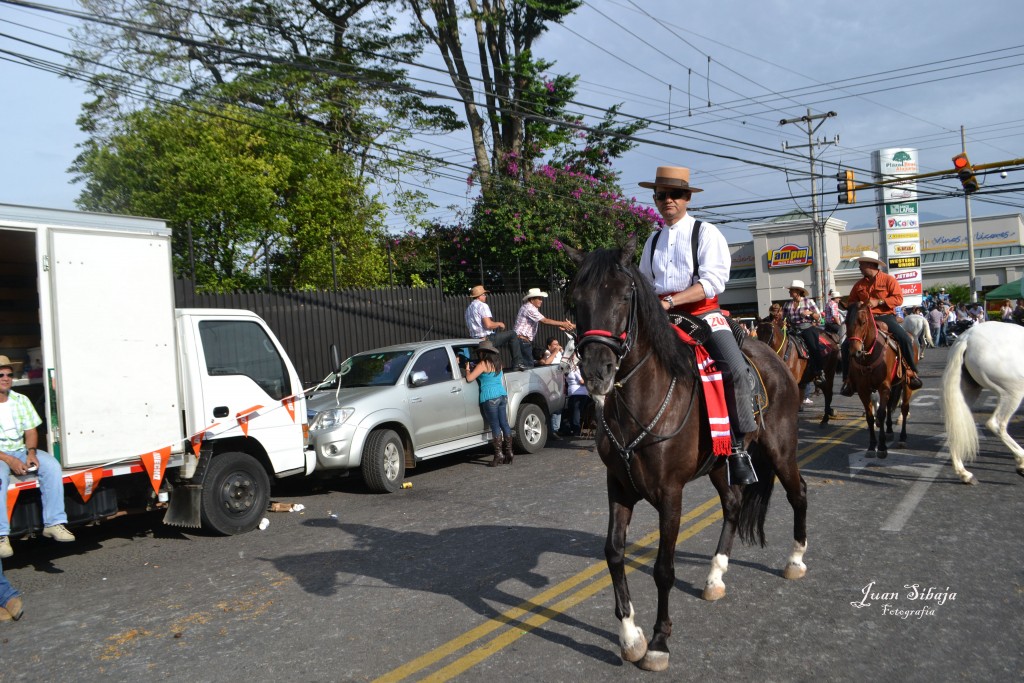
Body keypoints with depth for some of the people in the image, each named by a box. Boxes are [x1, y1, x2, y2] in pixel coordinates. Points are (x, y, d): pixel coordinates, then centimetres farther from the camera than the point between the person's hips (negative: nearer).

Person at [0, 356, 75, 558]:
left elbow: (31, 431, 8)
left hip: (22, 451, 5)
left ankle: (54, 523, -19)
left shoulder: (21, 400, 8)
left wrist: (31, 452, -11)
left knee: (52, 466, -21)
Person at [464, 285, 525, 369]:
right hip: (487, 339, -9)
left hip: (475, 339, 10)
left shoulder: (469, 308, 15)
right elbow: (488, 324, -24)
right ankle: (518, 363, -1)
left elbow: (468, 327, 22)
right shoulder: (482, 305, -13)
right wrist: (499, 324, -3)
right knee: (512, 334, 1)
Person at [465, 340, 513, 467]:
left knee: (495, 426, -5)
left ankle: (499, 454, -5)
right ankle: (508, 453, 11)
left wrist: (468, 370, 8)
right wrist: (474, 369, 30)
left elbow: (469, 378, -12)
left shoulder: (483, 364, -8)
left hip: (490, 398, -7)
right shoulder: (498, 364, 15)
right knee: (504, 424, 8)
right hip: (502, 395, 7)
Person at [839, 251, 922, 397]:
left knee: (905, 338, -27)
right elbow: (851, 301, 19)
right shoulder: (859, 284, 13)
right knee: (847, 345, -14)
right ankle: (847, 379, -5)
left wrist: (879, 302, -19)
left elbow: (898, 298, -7)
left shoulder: (889, 280, 1)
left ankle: (912, 372, -12)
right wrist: (857, 305, -5)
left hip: (885, 317, -3)